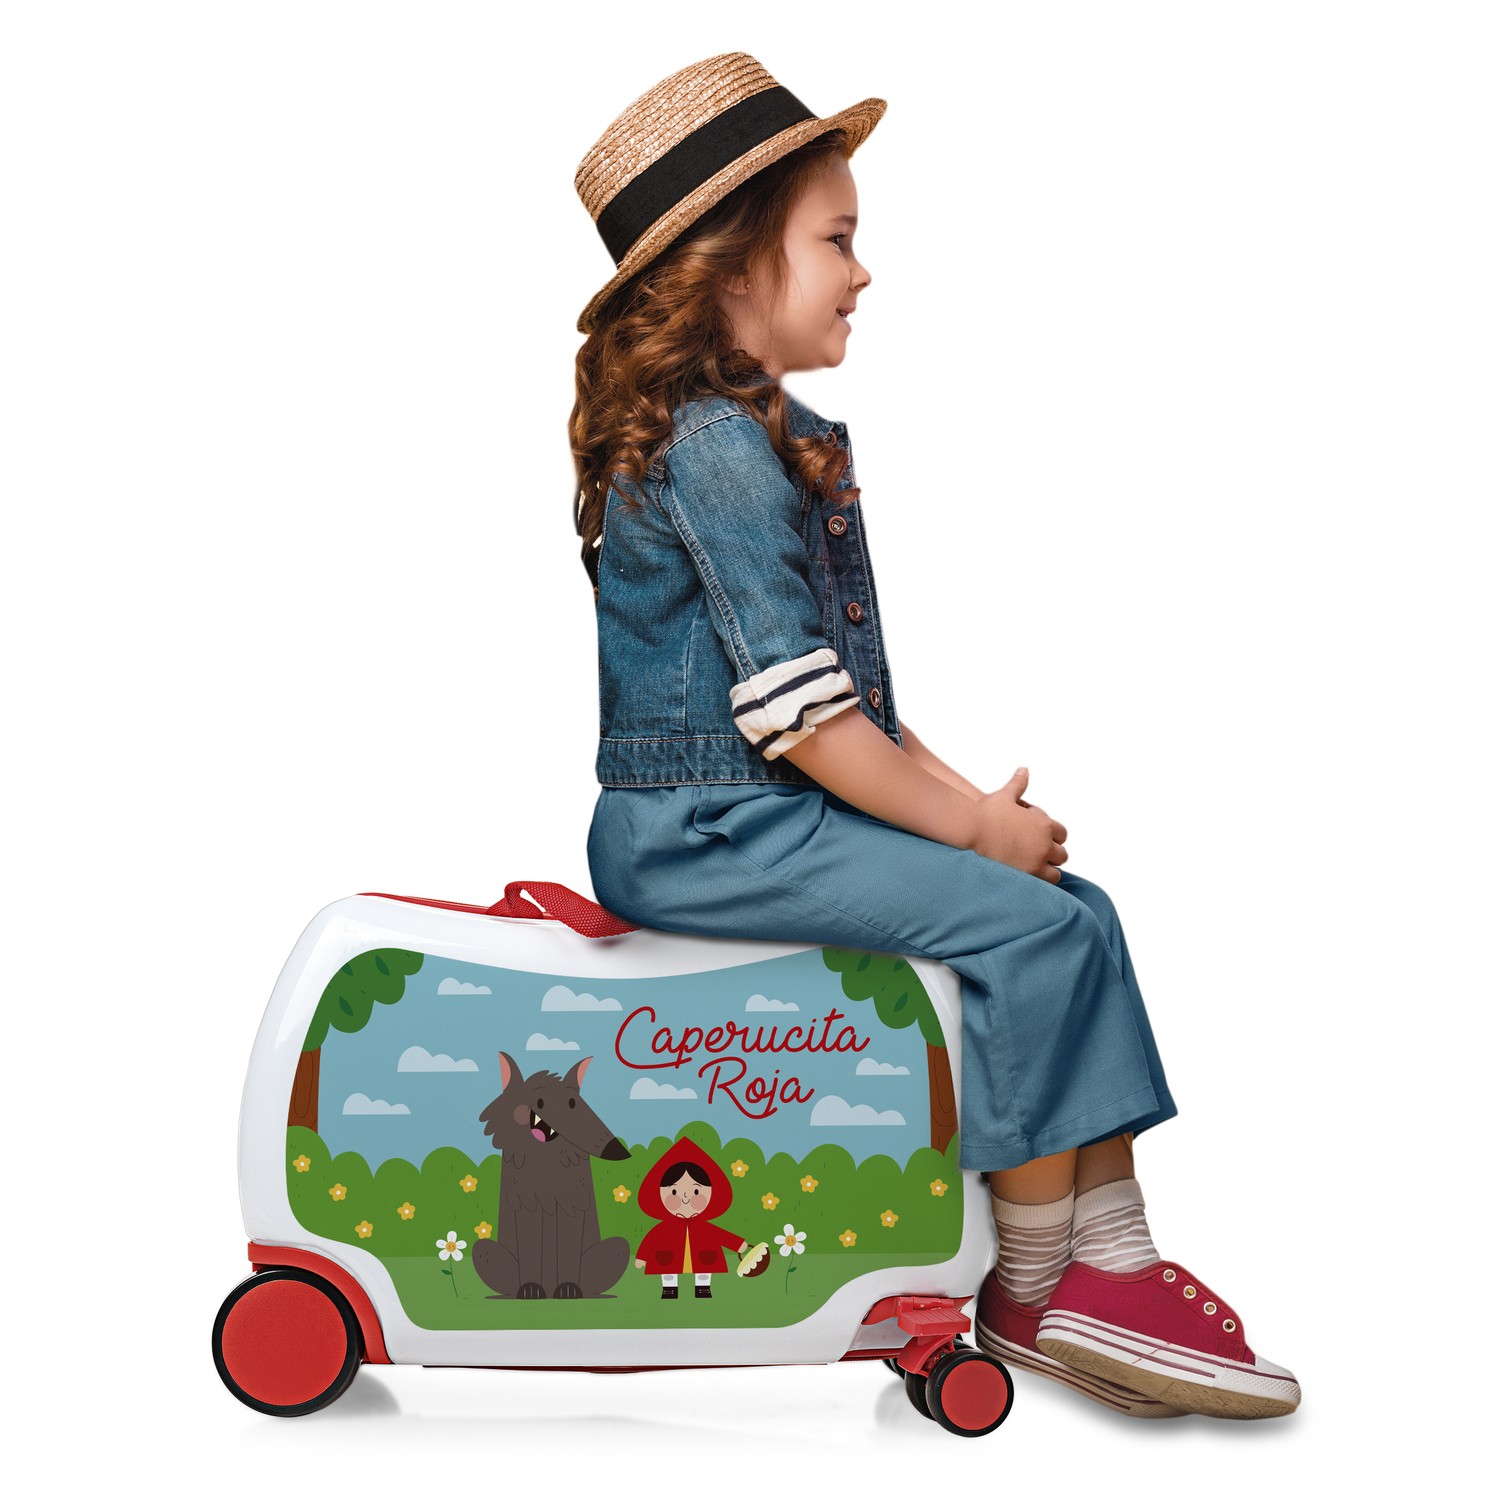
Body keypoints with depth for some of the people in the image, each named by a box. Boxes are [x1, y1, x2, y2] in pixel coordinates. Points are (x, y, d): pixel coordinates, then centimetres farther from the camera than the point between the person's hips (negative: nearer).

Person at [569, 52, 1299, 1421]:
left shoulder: (772, 435, 16)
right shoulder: (712, 448, -17)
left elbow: (848, 687, 17)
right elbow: (794, 712, -22)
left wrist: (962, 794, 4)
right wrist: (963, 823, -12)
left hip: (772, 811, 10)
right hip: (705, 831, -10)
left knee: (1080, 910, 3)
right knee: (1028, 928, -18)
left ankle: (1112, 1266, 2)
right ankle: (1031, 1294, -2)